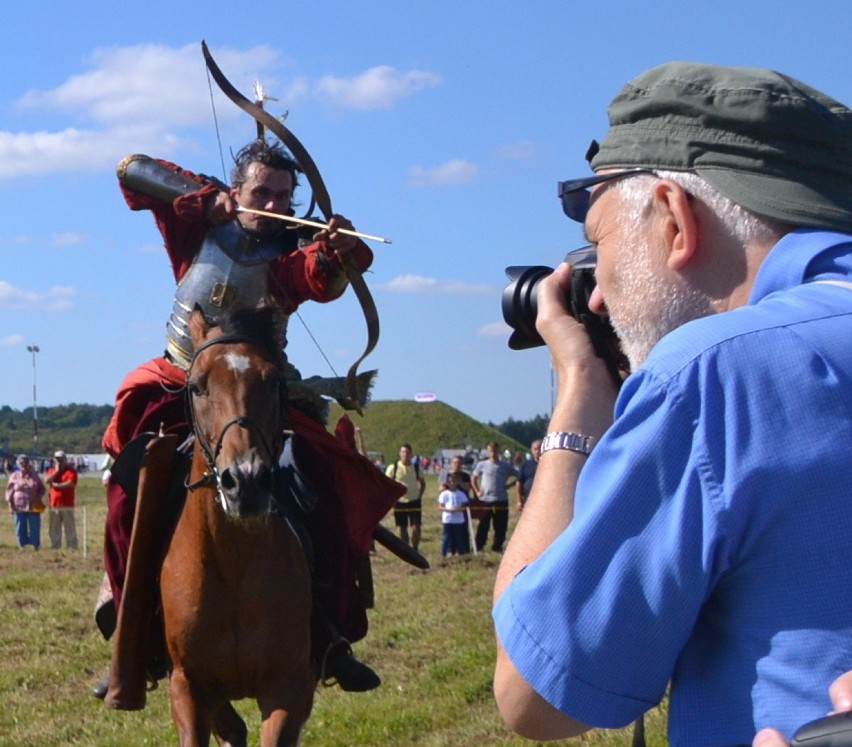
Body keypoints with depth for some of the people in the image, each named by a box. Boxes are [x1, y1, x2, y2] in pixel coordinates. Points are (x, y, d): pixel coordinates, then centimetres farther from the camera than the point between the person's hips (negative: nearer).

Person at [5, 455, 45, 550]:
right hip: (19, 508, 0)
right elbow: (9, 492, 4)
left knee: (35, 528, 1)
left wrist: (39, 497, -5)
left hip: (33, 507, 0)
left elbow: (41, 488, 13)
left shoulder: (35, 475, 6)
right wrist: (10, 505, -3)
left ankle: (35, 546, 8)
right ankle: (22, 546, 10)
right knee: (20, 529, 2)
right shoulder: (14, 476, 3)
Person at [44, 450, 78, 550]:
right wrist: (56, 471, -7)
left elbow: (71, 483, -15)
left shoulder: (71, 471, 0)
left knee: (69, 527, -6)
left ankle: (72, 547, -6)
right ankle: (55, 546, 13)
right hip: (54, 505, 5)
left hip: (67, 505, -5)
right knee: (53, 528, 7)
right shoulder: (51, 470, 15)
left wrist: (56, 485, -7)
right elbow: (46, 481, -3)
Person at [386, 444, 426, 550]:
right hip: (400, 502, -1)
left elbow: (422, 483, 15)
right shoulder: (393, 468, -6)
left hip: (414, 501, 1)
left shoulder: (416, 467, 2)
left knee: (416, 527, -7)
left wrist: (419, 494, 3)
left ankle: (415, 550, 4)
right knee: (402, 528, 5)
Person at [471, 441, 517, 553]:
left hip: (501, 500, 1)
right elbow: (473, 479, 16)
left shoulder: (505, 466, 4)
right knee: (483, 525, -2)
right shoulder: (482, 465, 4)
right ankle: (479, 547, 4)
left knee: (501, 526, 4)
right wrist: (477, 491, 5)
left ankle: (497, 546, 16)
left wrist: (508, 486, -1)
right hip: (485, 500, -1)